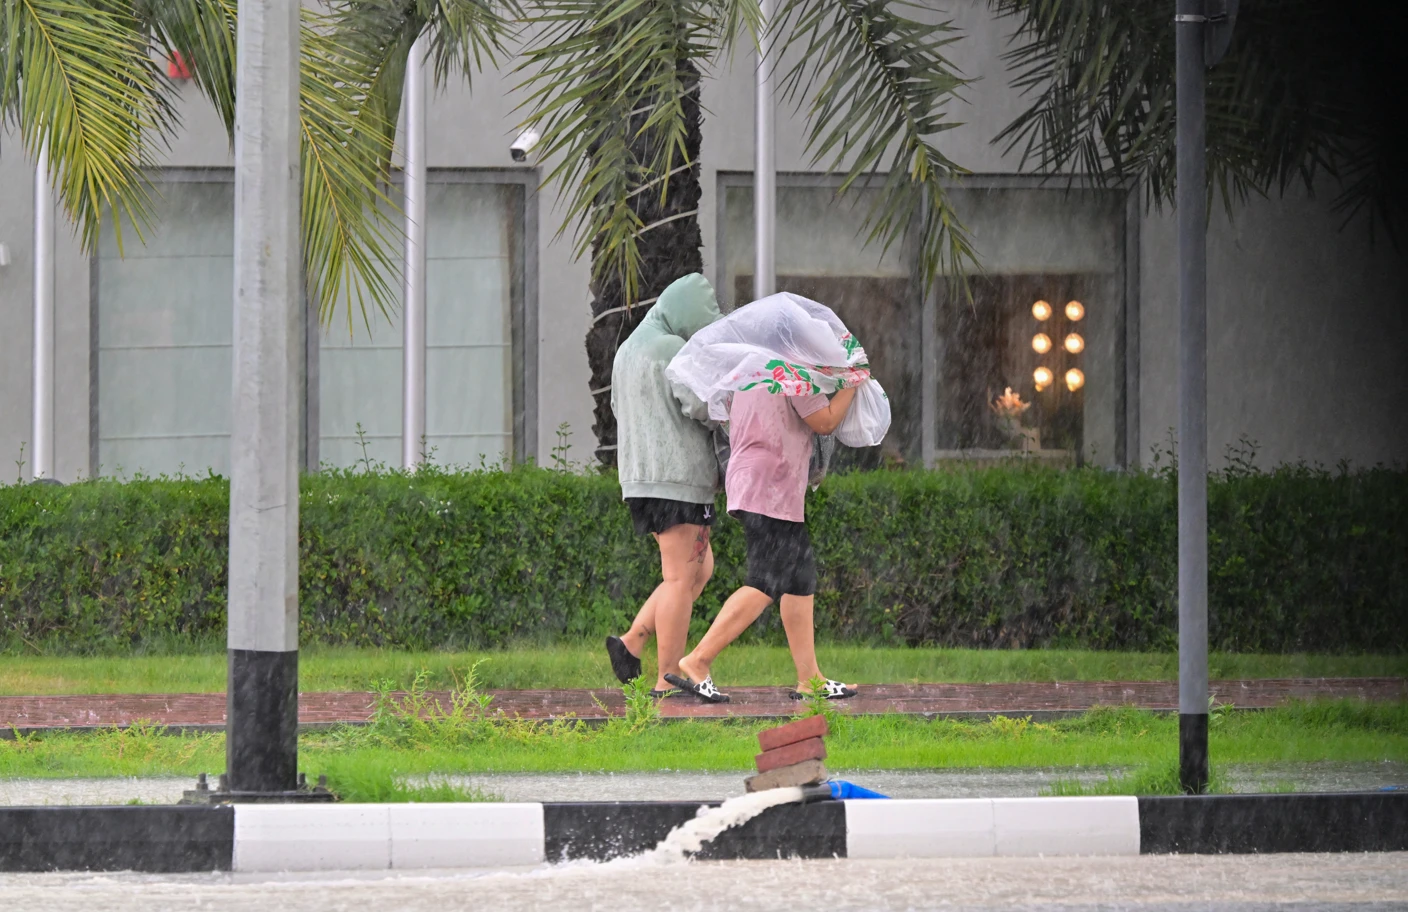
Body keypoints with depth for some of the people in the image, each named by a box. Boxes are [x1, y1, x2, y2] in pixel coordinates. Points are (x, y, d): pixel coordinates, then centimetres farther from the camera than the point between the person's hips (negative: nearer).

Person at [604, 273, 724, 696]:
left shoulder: (630, 350, 18)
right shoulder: (672, 351, -12)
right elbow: (703, 407, -19)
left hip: (641, 478, 10)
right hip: (676, 476, -10)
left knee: (701, 569, 16)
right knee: (681, 579, -7)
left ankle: (631, 643, 6)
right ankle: (669, 681, -8)